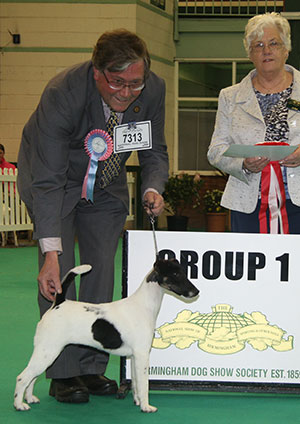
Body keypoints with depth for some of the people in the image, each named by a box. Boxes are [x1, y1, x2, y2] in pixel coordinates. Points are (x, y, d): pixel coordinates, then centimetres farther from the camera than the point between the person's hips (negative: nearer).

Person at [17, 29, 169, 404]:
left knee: (101, 271, 1)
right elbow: (48, 182, -36)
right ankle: (63, 373, -5)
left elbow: (154, 151, -4)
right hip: (55, 178, -4)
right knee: (58, 274, -12)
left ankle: (91, 367, 10)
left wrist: (152, 188, -26)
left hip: (105, 183, 4)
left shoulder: (153, 90, -22)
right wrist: (51, 252, -43)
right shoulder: (61, 95, -36)